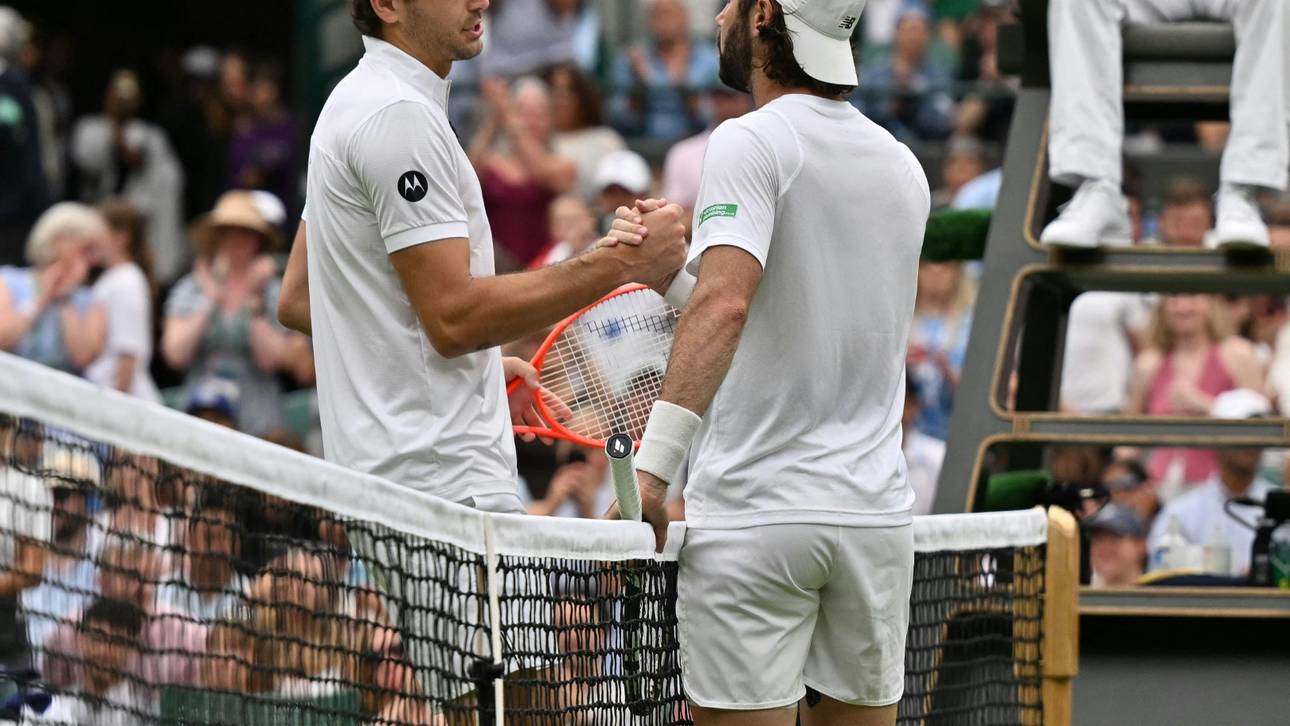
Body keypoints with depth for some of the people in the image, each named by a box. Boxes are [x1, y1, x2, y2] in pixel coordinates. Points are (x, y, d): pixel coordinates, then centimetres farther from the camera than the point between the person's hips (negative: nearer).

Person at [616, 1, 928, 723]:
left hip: (754, 518, -6)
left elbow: (724, 303, -24)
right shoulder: (903, 166, 12)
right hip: (877, 513, 6)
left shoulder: (752, 143, -10)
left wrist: (655, 460, -27)